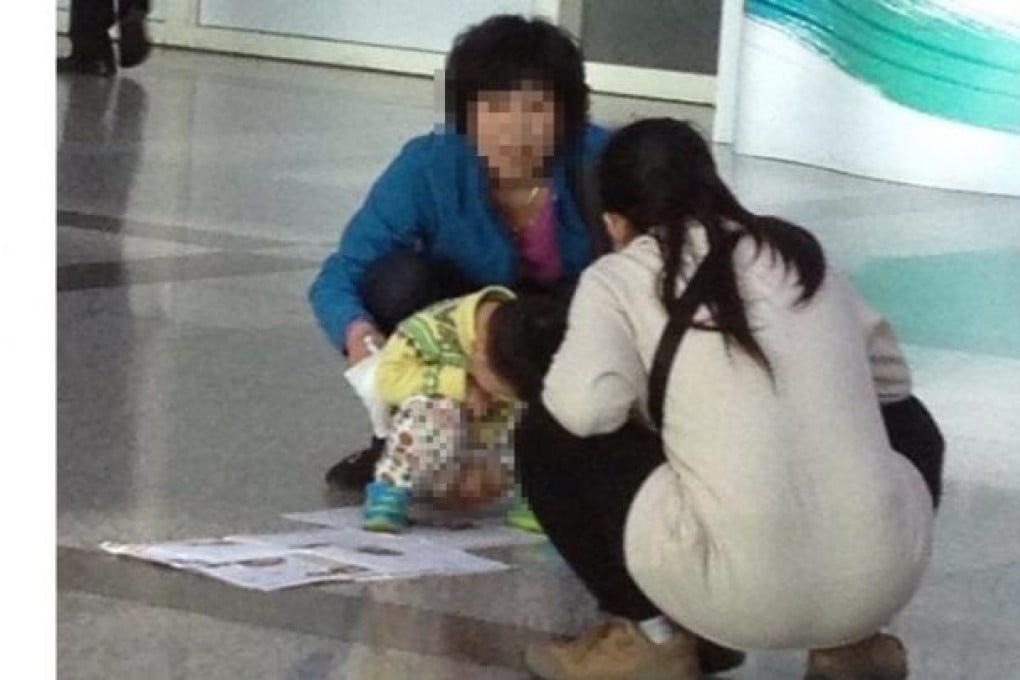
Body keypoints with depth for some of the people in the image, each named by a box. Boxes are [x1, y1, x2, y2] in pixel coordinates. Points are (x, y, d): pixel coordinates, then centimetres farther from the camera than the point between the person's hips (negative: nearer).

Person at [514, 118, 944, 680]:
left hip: (743, 592, -4)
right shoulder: (800, 252, 17)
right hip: (883, 580, 4)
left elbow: (586, 407, -10)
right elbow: (889, 377, 23)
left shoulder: (619, 277, 5)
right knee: (908, 423, 38)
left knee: (547, 435, 15)